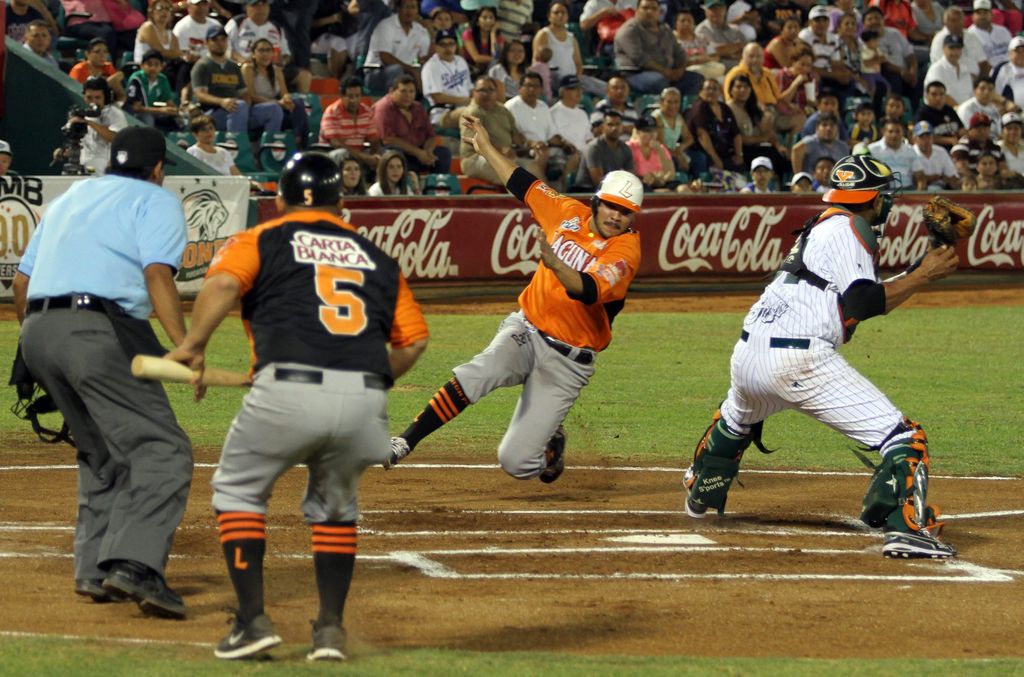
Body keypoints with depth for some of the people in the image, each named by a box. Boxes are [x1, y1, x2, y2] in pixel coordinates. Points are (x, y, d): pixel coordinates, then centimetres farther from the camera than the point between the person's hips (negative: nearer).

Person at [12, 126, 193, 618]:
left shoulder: (70, 198, 29)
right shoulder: (156, 200, 8)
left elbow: (22, 279, 24)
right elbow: (157, 274, -10)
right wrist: (183, 346, -20)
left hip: (37, 333, 8)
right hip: (98, 330, -8)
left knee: (103, 454, 21)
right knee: (162, 450, -11)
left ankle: (95, 568, 13)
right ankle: (134, 564, -30)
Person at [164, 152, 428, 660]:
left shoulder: (260, 241, 14)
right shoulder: (378, 260, 25)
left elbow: (222, 282, -7)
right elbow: (414, 337, 17)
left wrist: (193, 346, -1)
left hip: (289, 391, -3)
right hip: (365, 401, 3)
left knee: (237, 489, 18)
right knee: (334, 505, 27)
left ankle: (253, 620, 7)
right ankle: (331, 627, 16)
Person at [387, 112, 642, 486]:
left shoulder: (625, 251, -14)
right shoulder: (569, 213, 2)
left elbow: (589, 291, -31)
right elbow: (523, 184, 17)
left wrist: (554, 263, -48)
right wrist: (485, 147, 18)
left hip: (568, 360, -3)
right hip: (527, 330, 3)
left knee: (516, 462, -7)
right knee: (474, 375, -31)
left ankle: (550, 442, 28)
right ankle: (404, 443, -25)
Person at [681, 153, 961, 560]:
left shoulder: (822, 228, 23)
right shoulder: (844, 229, -4)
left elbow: (858, 295, 25)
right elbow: (865, 304, -14)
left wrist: (922, 268, 19)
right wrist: (923, 276, -7)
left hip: (748, 355, 9)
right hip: (799, 360, -9)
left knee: (736, 420, 42)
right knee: (901, 436, -10)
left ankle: (700, 495, 59)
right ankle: (904, 527, -27)